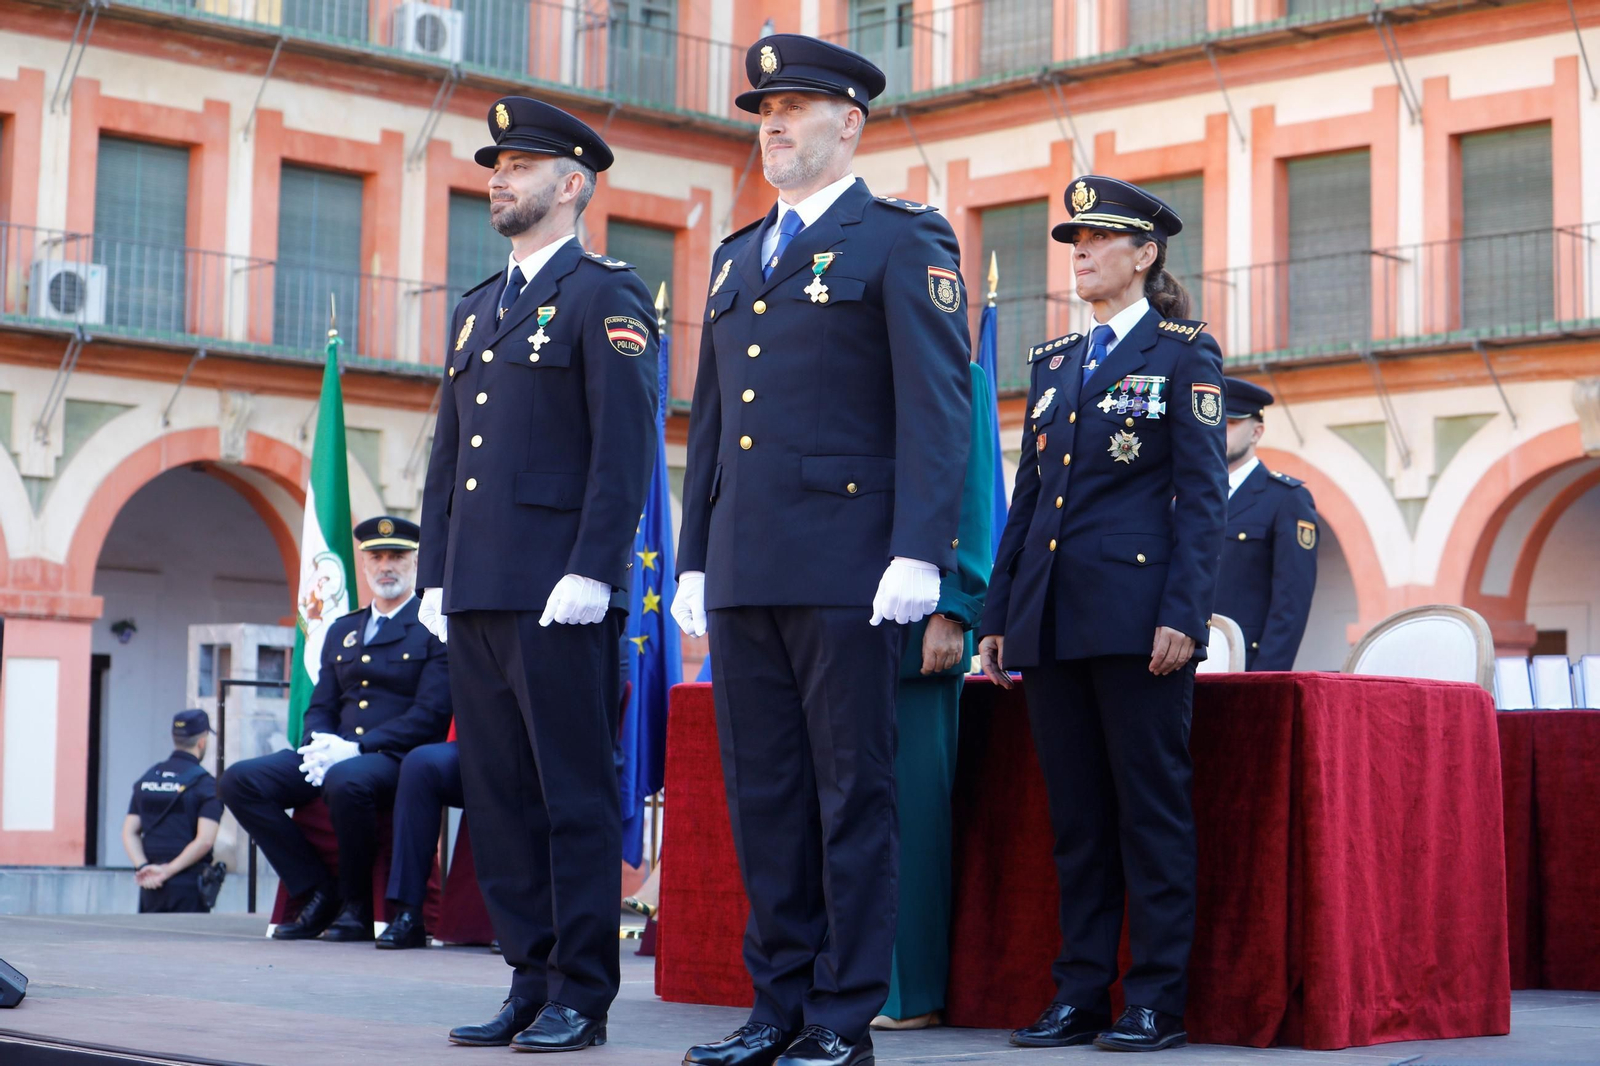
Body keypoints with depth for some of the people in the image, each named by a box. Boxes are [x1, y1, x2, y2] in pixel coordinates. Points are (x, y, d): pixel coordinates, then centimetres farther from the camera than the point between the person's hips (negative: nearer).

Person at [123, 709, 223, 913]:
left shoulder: (147, 779, 11)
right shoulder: (205, 783, -7)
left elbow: (130, 832, 5)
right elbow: (204, 840, -17)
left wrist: (142, 867, -4)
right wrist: (168, 871, -13)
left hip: (150, 887, 5)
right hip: (188, 885, -5)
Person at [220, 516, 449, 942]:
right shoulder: (342, 630, 22)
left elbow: (430, 714, -10)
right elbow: (320, 707, 20)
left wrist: (357, 747, -18)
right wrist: (321, 744, -5)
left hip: (395, 758, -7)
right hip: (337, 752, 7)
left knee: (345, 780, -40)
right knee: (240, 779, -14)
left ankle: (356, 906, -18)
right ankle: (318, 892, -8)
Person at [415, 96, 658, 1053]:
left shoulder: (605, 296, -2)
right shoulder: (478, 309, 21)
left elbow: (627, 446, -11)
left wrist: (589, 573, -18)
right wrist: (436, 575, 14)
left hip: (559, 595, -8)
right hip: (478, 595, 8)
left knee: (575, 794, -3)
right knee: (500, 793, 8)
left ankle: (580, 996, 1)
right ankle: (531, 982, 15)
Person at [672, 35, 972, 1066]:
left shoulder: (903, 241, -1)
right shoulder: (738, 256, 20)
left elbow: (935, 405, -9)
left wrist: (918, 554, -17)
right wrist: (695, 559, 17)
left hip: (846, 568, -7)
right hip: (745, 573, 7)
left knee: (853, 795, -2)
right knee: (763, 792, 9)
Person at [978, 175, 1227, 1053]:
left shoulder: (1183, 354, 1)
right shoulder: (1052, 361, 18)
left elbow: (1202, 495, -5)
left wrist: (1183, 615, -15)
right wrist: (998, 614, 13)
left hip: (1135, 613, -6)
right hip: (1052, 617, 6)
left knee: (1150, 808, -2)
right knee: (1075, 814, 8)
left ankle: (1157, 1002, 2)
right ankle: (1080, 995, 12)